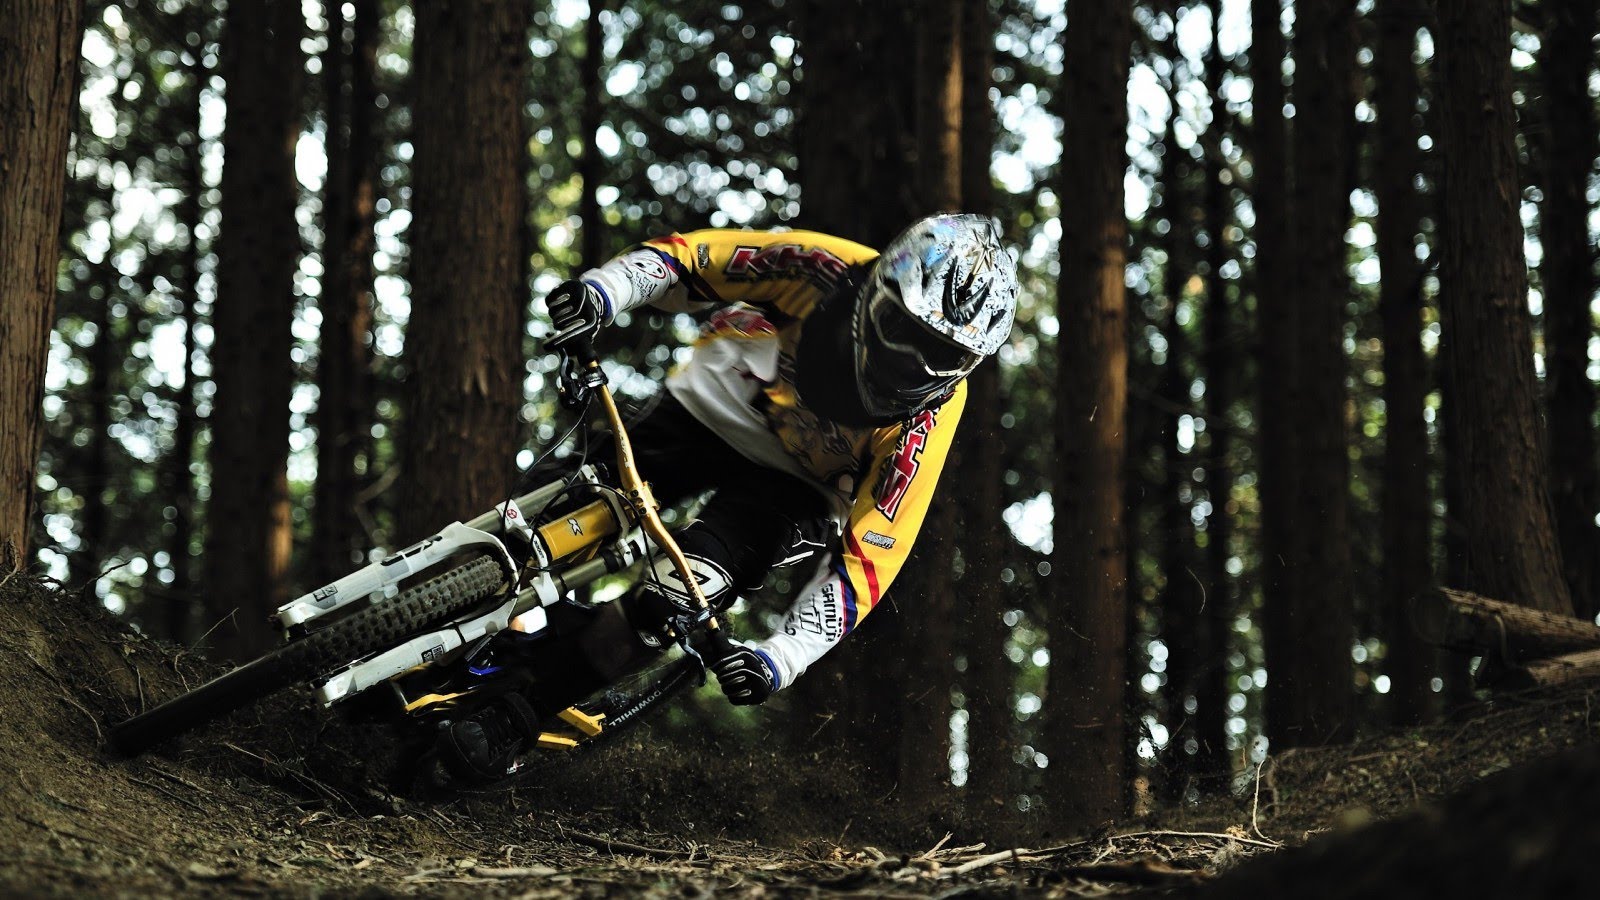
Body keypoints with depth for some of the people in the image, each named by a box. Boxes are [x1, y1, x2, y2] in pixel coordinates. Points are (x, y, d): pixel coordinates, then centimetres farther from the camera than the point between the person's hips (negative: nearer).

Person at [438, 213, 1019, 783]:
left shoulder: (924, 418, -29)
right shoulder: (825, 269, -27)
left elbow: (868, 560, -27)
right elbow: (687, 258, -16)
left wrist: (784, 655, -38)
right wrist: (602, 291, -35)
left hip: (790, 485, -3)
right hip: (707, 407, 3)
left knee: (671, 597, -26)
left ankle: (512, 722, -15)